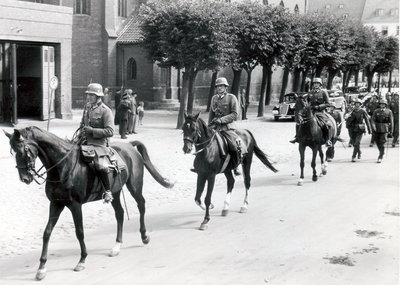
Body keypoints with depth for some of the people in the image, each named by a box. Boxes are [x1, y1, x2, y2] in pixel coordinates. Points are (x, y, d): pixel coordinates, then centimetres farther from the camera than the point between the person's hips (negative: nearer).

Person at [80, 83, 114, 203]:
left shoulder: (106, 111, -10)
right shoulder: (87, 106, 12)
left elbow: (110, 131, -15)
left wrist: (92, 130, -19)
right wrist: (82, 130, 7)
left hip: (99, 144, -8)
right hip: (86, 141, 8)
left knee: (100, 165, -30)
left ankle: (108, 191, -14)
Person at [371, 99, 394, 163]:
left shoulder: (389, 112, 0)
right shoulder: (376, 111, 4)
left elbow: (391, 122, 4)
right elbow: (373, 120, -2)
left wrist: (391, 131, 2)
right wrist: (373, 126, -20)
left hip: (384, 130, -3)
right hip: (377, 130, 3)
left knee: (382, 143, -11)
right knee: (378, 142, 13)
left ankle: (380, 157, -10)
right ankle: (382, 153, 38)